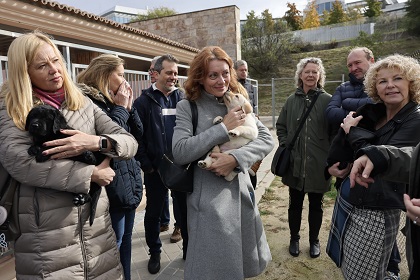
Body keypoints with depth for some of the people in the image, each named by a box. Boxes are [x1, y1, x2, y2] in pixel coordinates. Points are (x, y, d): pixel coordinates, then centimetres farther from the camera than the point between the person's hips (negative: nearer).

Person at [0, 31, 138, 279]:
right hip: (45, 234, -2)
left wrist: (95, 142, -20)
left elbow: (130, 142, 0)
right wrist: (91, 173, -17)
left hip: (97, 224, 3)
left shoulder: (83, 103, 6)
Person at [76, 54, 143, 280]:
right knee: (114, 246, 6)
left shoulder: (113, 101, 12)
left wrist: (129, 107, 0)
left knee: (125, 242, 20)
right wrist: (120, 108, -14)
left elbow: (138, 134, 11)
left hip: (128, 181, 9)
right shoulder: (88, 100, -13)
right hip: (113, 186, -8)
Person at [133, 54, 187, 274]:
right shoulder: (143, 102, -3)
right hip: (155, 169, -1)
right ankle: (154, 253, 35)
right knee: (153, 212, 13)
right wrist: (146, 165, -9)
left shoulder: (183, 99, 4)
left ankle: (189, 249, 33)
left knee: (186, 210, 12)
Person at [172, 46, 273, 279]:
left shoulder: (238, 102, 5)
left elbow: (267, 139, -3)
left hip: (241, 191, 4)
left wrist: (236, 158, -21)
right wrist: (224, 128, -18)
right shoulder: (188, 107, -6)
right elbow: (180, 153, -19)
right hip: (208, 198, -4)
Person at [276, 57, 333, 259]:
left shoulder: (327, 100, -3)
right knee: (295, 203, 15)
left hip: (318, 164, -2)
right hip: (295, 163, 2)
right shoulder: (292, 100, 5)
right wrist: (285, 145, 0)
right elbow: (280, 126, 12)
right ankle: (294, 239, 35)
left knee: (316, 204, 15)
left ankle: (314, 240, 36)